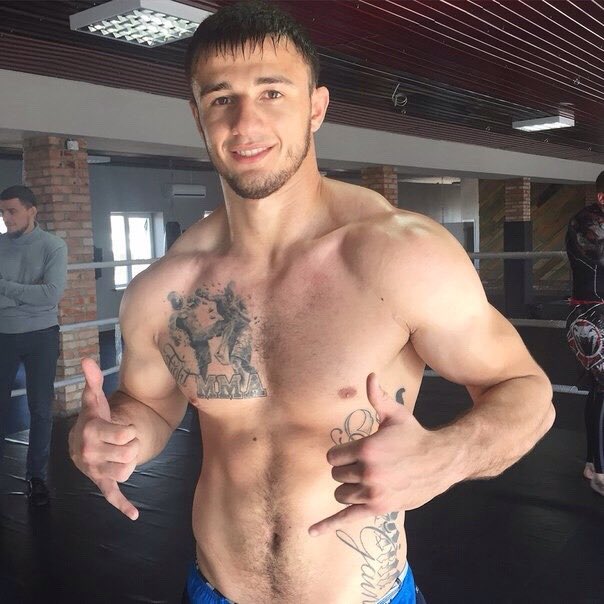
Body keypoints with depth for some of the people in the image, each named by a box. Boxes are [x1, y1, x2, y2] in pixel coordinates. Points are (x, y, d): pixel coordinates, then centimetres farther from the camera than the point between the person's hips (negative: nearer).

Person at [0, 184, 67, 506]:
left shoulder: (53, 246, -6)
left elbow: (52, 294, -18)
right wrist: (28, 295, -17)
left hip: (41, 336, -2)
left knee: (40, 410, 7)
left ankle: (37, 476, 21)